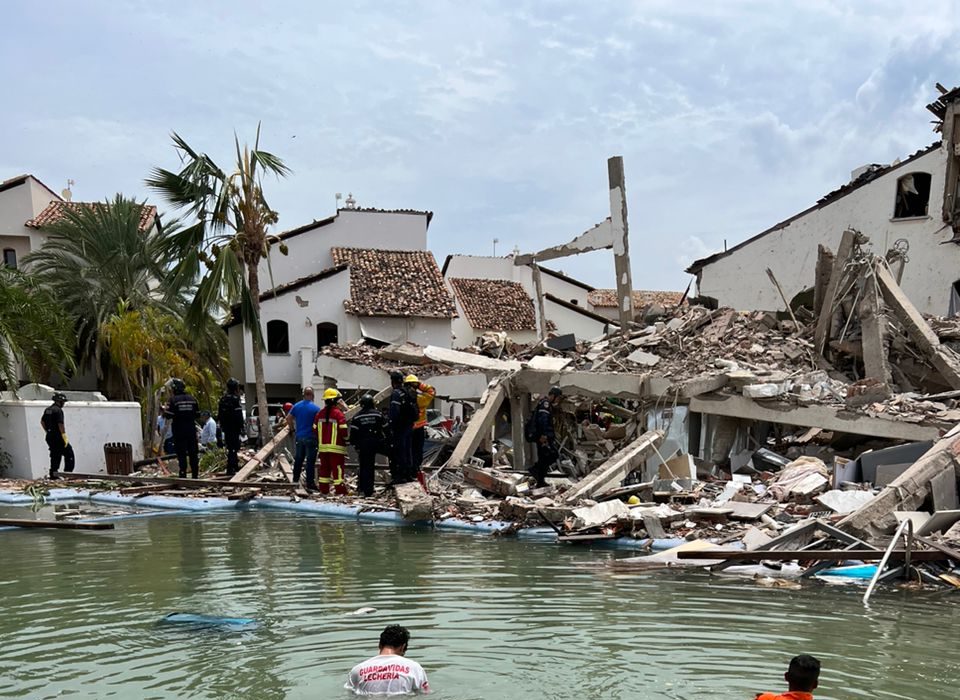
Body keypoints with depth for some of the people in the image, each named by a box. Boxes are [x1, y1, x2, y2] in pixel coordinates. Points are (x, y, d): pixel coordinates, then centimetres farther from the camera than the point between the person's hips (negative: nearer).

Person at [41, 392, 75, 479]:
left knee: (55, 455, 14)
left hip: (49, 437, 9)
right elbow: (60, 424, -22)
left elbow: (42, 421, 21)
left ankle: (53, 474, 13)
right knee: (69, 453, -1)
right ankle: (68, 473, -5)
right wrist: (65, 436, -19)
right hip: (57, 436, -9)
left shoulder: (47, 409, 13)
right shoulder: (58, 410, -15)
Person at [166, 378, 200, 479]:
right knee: (193, 453, 10)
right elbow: (197, 414, 7)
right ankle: (195, 474, 13)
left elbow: (169, 415, -13)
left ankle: (183, 474, -2)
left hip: (179, 430, -4)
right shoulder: (192, 399, 4)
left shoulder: (173, 400, -10)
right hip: (191, 429, 4)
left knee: (181, 453, 1)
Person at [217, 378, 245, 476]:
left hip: (226, 428, 8)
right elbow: (239, 416, -18)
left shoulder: (222, 399, 10)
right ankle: (230, 469, -10)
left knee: (230, 447, 18)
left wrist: (221, 426, 23)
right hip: (234, 428, -8)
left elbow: (219, 415, 16)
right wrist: (241, 428, -14)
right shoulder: (235, 399, -15)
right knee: (233, 447, -6)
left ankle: (235, 465, 31)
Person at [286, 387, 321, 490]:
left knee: (298, 460, 14)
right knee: (310, 462, -1)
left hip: (299, 437, 5)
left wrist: (292, 429, 15)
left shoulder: (296, 406, 3)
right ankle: (310, 484, 0)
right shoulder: (316, 408, -10)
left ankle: (295, 481, 20)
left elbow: (288, 418, 4)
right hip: (311, 438, -5)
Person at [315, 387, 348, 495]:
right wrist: (346, 440, 4)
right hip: (336, 446, -6)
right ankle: (340, 490, -5)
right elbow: (343, 430, -14)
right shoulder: (339, 414, -11)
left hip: (323, 446, 6)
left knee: (324, 468, 12)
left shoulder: (320, 414, 8)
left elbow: (315, 429, 12)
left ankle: (323, 489, 14)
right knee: (337, 468, -4)